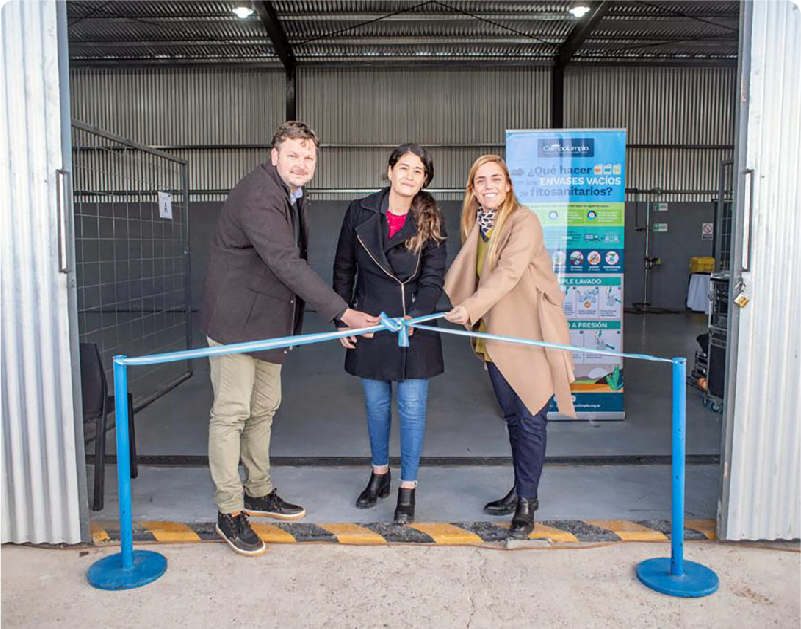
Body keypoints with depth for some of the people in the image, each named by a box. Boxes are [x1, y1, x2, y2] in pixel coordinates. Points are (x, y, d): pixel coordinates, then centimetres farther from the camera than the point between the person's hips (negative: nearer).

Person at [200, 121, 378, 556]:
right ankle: (228, 512, 9)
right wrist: (342, 312, -31)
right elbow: (287, 263, -29)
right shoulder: (257, 197, -20)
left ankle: (258, 493, 31)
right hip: (235, 319, -10)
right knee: (231, 413, -3)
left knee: (264, 408, 16)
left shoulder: (294, 197, 12)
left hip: (268, 320, 10)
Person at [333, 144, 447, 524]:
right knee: (375, 404, 14)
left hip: (414, 325, -2)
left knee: (412, 408, 3)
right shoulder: (360, 212, 1)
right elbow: (343, 269, 7)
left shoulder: (430, 222, -2)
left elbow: (434, 279, -7)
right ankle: (379, 476, 35)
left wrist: (415, 316, -24)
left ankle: (407, 490, 18)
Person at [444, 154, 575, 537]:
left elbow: (507, 273, -24)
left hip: (530, 332, -7)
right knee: (512, 416, 16)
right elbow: (461, 275, 15)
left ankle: (527, 502, 11)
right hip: (496, 335, 7)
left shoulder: (523, 221, -12)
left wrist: (470, 308, -33)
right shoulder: (476, 226, 11)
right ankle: (520, 490, 30)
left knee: (530, 418, -1)